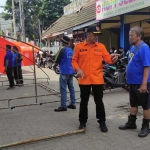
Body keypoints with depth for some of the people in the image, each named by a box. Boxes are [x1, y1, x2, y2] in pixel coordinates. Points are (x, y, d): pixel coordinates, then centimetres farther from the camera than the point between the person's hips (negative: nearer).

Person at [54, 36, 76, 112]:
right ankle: (73, 104, 16)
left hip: (64, 72, -8)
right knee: (71, 88, 11)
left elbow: (56, 60, -10)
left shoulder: (62, 50, -13)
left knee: (63, 89, -5)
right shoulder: (71, 50, 10)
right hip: (71, 71, 8)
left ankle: (63, 106, -4)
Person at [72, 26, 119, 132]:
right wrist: (78, 69, -13)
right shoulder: (79, 46, 1)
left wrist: (112, 59, -24)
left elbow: (108, 59, -3)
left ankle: (102, 122, 24)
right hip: (84, 79, 0)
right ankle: (82, 122, 27)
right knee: (84, 102, 12)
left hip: (97, 79, 1)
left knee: (99, 101, 10)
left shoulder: (101, 46, 4)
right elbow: (74, 60, 4)